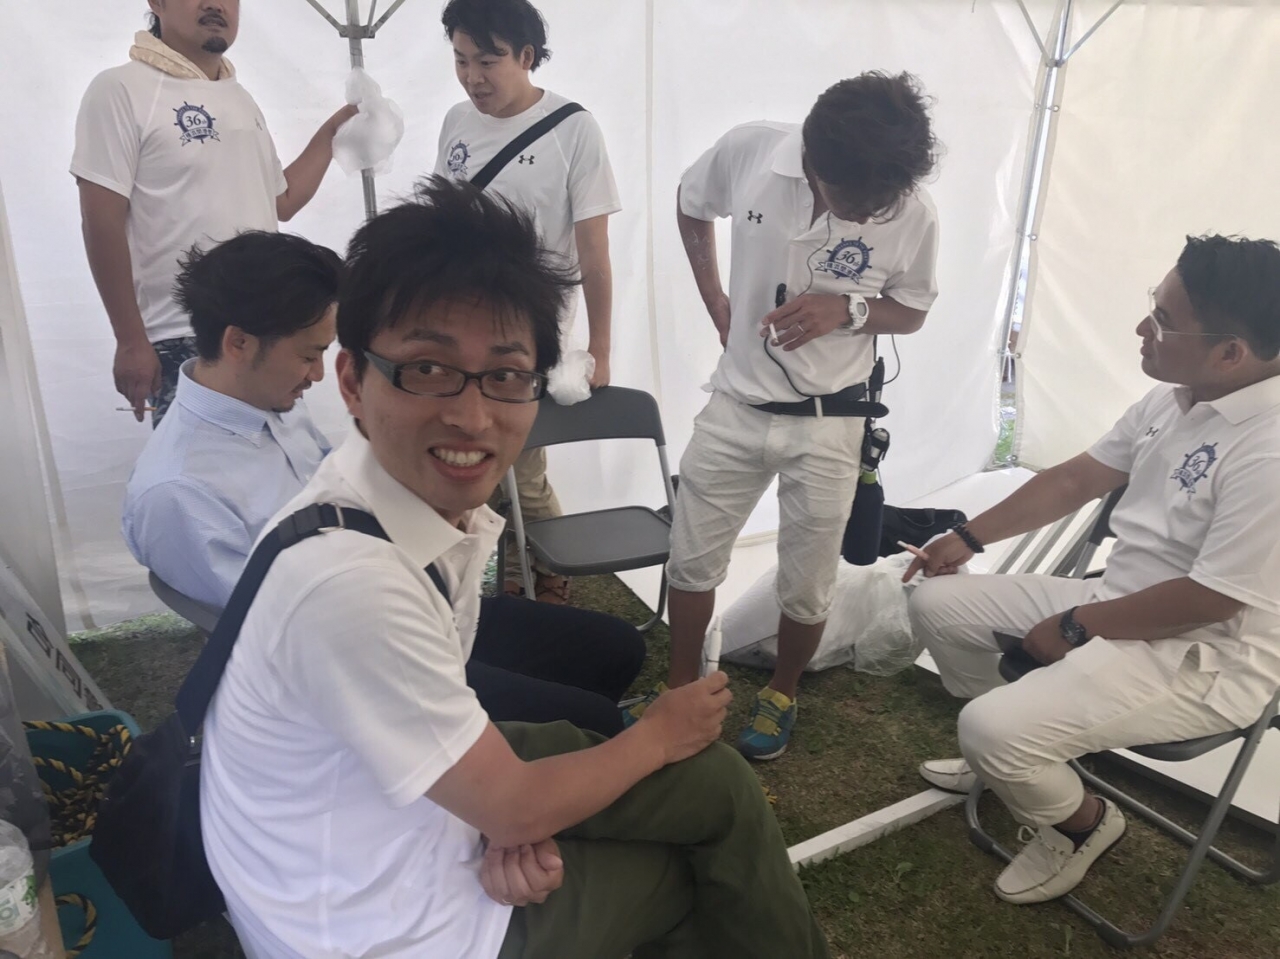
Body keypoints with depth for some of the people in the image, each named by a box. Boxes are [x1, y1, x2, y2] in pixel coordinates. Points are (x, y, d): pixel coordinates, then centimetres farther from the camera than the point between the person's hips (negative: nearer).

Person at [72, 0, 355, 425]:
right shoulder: (121, 89, -6)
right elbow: (101, 221, -10)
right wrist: (130, 342, -14)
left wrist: (333, 130, 14)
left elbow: (280, 202, 21)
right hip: (183, 342, -6)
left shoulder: (242, 99, 14)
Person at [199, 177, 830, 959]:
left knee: (717, 786, 5)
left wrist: (514, 818, -10)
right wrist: (660, 735, -5)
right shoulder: (350, 580, -35)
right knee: (710, 863, 5)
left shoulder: (448, 499, -9)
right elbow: (511, 808, -21)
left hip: (436, 798, 6)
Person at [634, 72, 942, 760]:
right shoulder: (748, 150, -15)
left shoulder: (913, 213, -17)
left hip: (827, 422, -1)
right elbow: (690, 204, 7)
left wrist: (847, 309, -20)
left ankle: (781, 695, 37)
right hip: (735, 405, 2)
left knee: (806, 584, 10)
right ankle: (681, 689, 34)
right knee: (692, 559, 12)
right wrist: (714, 298, 0)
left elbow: (911, 312, 1)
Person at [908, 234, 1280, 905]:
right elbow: (1077, 479, 10)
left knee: (991, 727, -26)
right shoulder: (1174, 398, 0)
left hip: (1208, 661, -9)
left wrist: (1076, 628, -14)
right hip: (1119, 604, 9)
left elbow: (1209, 599, -26)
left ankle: (1080, 824, 10)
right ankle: (1013, 757, 25)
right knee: (937, 602, 5)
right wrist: (969, 537, 11)